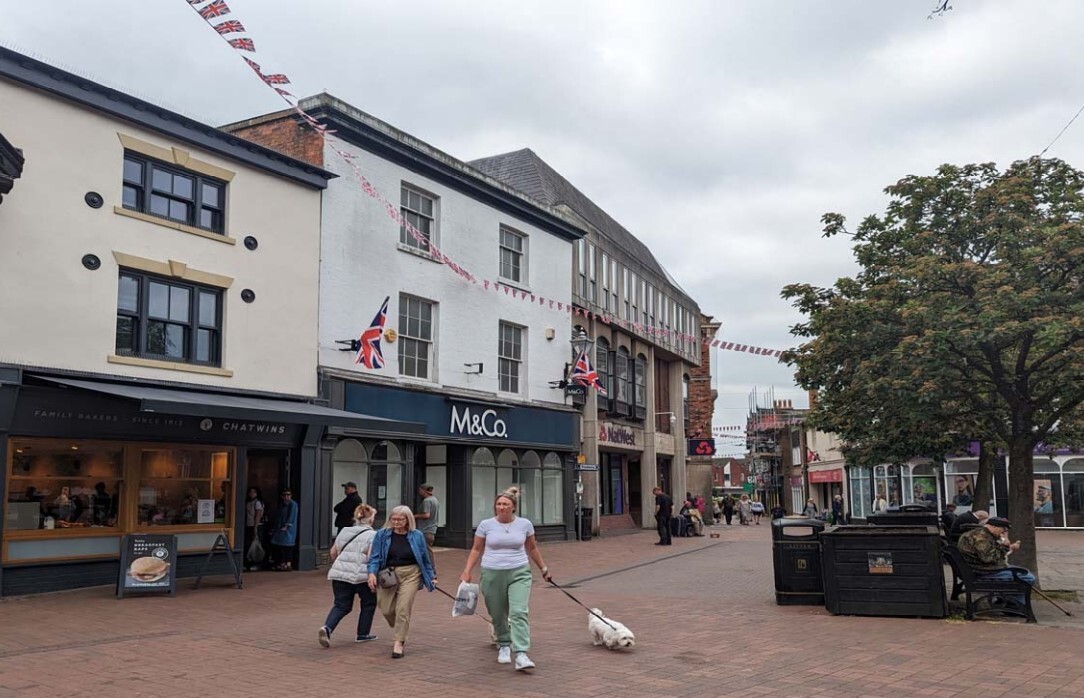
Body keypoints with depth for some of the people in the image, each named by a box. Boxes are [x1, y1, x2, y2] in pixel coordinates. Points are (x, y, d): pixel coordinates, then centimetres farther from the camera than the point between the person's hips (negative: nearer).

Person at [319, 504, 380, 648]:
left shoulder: (344, 531, 12)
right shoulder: (372, 535, -6)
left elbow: (333, 552, 16)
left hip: (339, 574, 5)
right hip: (361, 575, -5)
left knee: (341, 605, 10)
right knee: (368, 603, 18)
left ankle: (327, 628, -13)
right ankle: (363, 634, 22)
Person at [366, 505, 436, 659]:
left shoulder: (417, 536, 0)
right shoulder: (382, 535, -1)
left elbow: (425, 558, 10)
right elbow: (375, 557, -2)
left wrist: (431, 575, 14)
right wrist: (372, 573, -18)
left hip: (410, 575, -1)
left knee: (403, 609, -10)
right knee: (386, 610, 4)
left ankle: (399, 643, 2)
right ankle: (401, 630, 35)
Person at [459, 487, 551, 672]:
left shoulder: (525, 524, 1)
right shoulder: (486, 525, -1)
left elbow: (532, 548, 15)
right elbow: (476, 550, 8)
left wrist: (543, 568, 21)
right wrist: (467, 571, 1)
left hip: (518, 573, -1)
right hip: (492, 575, 1)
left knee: (519, 613, -15)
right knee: (498, 615, 10)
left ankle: (521, 655, -18)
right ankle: (504, 645, 36)